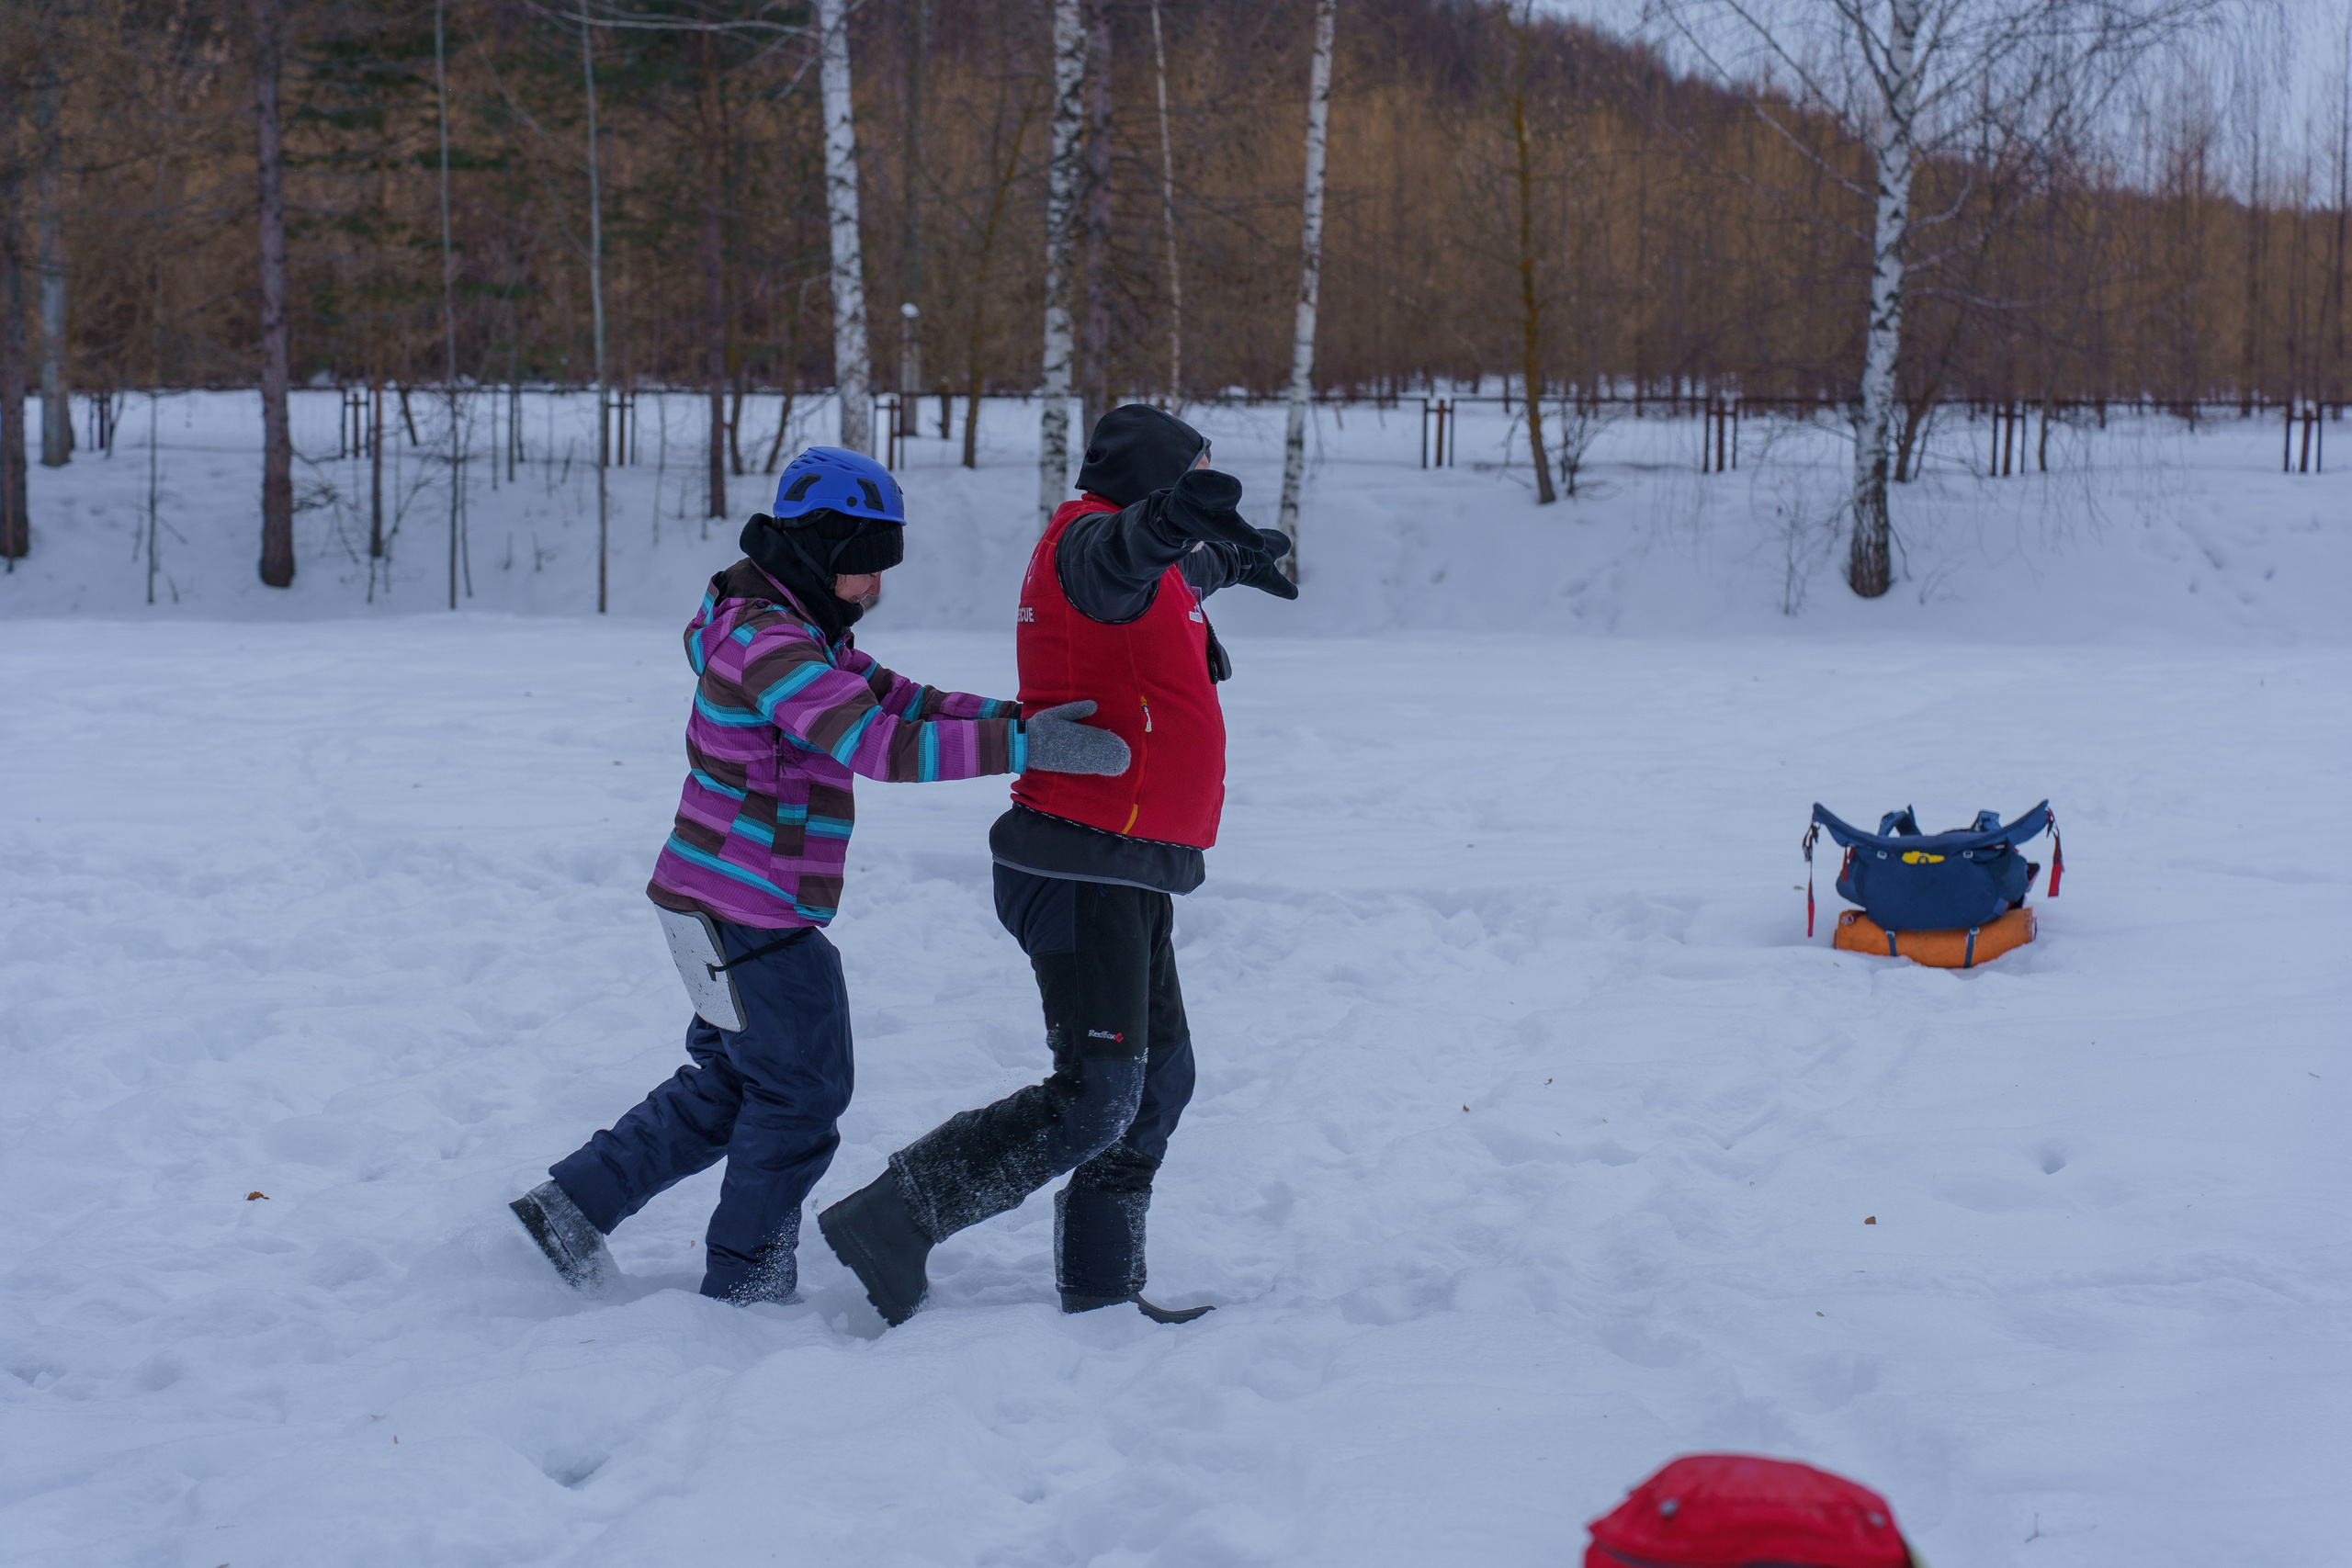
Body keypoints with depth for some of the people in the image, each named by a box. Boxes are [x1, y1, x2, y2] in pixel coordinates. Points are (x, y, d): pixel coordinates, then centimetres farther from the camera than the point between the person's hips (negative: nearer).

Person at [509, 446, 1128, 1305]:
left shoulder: (808, 634, 13)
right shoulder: (767, 642, -21)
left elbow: (900, 700, 8)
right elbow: (878, 745, -32)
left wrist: (1023, 716, -6)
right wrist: (1022, 746, -35)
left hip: (731, 908, 10)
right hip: (749, 912, -10)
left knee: (731, 1082, 21)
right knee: (801, 1092, 4)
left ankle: (572, 1203, 24)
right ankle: (745, 1285, 17)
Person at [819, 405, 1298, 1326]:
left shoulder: (1148, 565, 19)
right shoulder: (1086, 535, -12)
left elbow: (1181, 567, 45)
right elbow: (1113, 559, -39)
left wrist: (1231, 559, 61)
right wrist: (1163, 523, -60)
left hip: (1121, 875, 11)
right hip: (1090, 864, -11)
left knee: (1161, 1082, 16)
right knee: (1094, 1100, -15)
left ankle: (1100, 1295, 23)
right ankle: (895, 1222, -10)